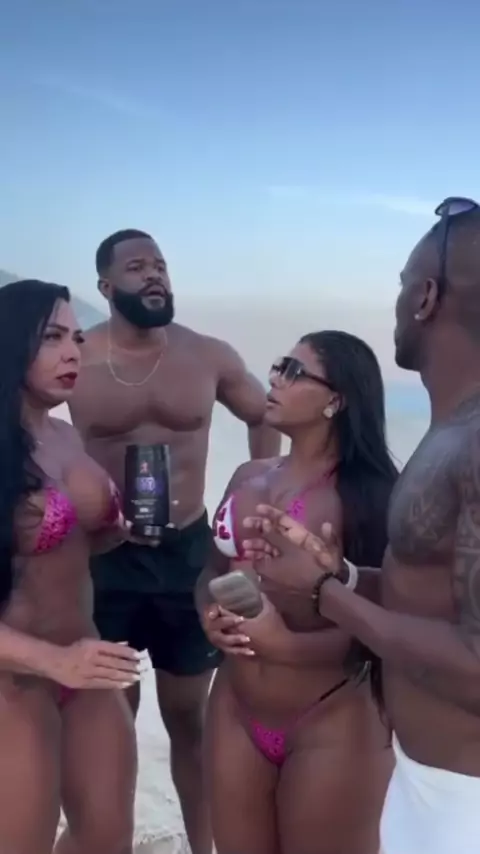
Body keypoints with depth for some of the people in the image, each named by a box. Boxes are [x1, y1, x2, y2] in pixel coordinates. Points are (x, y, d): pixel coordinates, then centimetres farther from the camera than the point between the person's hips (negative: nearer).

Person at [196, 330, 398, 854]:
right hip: (235, 713, 6)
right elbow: (215, 569, 14)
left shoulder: (368, 494, -15)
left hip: (332, 726, -6)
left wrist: (287, 645, -27)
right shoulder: (248, 477, 6)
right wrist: (210, 616, -6)